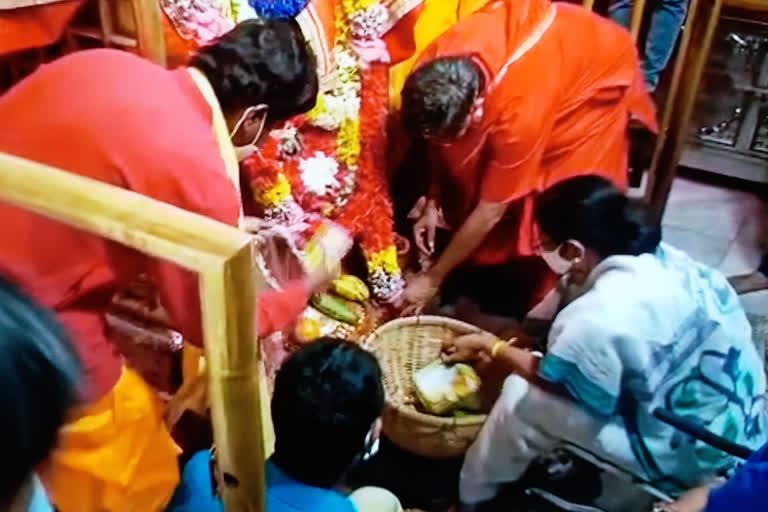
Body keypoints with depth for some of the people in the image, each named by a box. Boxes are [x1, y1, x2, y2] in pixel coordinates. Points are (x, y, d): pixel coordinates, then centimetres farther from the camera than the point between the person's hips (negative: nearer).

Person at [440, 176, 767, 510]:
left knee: (522, 397, -6)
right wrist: (498, 346, 13)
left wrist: (494, 349, 4)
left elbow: (552, 379, -12)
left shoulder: (602, 318, -32)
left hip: (692, 455, -8)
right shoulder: (653, 256, -5)